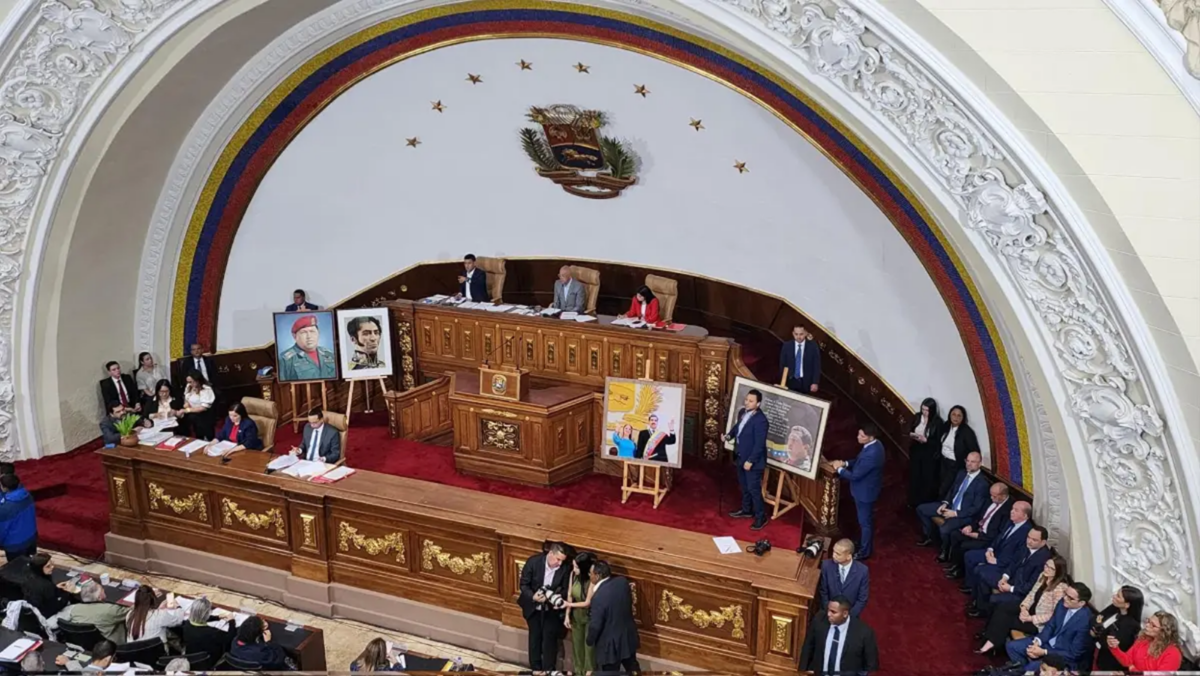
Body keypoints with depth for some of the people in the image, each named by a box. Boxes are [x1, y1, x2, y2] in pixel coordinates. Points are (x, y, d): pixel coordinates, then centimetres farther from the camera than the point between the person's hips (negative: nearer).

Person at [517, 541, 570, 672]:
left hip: (552, 610, 0)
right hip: (534, 608, 1)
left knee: (550, 640, 3)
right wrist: (533, 596, -30)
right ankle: (535, 669, 30)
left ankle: (548, 671, 16)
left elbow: (565, 589, -6)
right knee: (534, 638, 15)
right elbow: (524, 584, -13)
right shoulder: (533, 561, -20)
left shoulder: (564, 568, -19)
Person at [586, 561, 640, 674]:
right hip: (629, 636, 6)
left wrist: (589, 641, -4)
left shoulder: (599, 597, -30)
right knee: (633, 668, 27)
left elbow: (595, 625, -22)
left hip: (610, 643, -6)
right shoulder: (623, 582, -11)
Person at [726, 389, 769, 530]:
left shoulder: (760, 420, -26)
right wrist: (729, 435, -1)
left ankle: (761, 517, 14)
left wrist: (750, 461, -23)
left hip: (753, 460, -9)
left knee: (754, 489, 0)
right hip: (741, 457, 9)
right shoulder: (742, 412, -1)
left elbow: (760, 444, -25)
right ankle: (746, 510, 41)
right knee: (744, 486, 23)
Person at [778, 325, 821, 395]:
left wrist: (815, 383, -7)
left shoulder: (813, 346, -1)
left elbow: (817, 366, 0)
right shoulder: (787, 346, 3)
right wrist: (783, 383, 0)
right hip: (791, 382, 1)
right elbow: (782, 365, 6)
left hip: (806, 383, -1)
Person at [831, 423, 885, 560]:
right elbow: (859, 461, 11)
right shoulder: (875, 444, -6)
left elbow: (855, 475, -28)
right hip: (866, 488, 9)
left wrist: (839, 469, -13)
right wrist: (846, 463, -3)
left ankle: (864, 551, 29)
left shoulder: (871, 455, -38)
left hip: (865, 492, -9)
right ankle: (863, 542, 46)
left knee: (865, 522, 11)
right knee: (866, 520, 27)